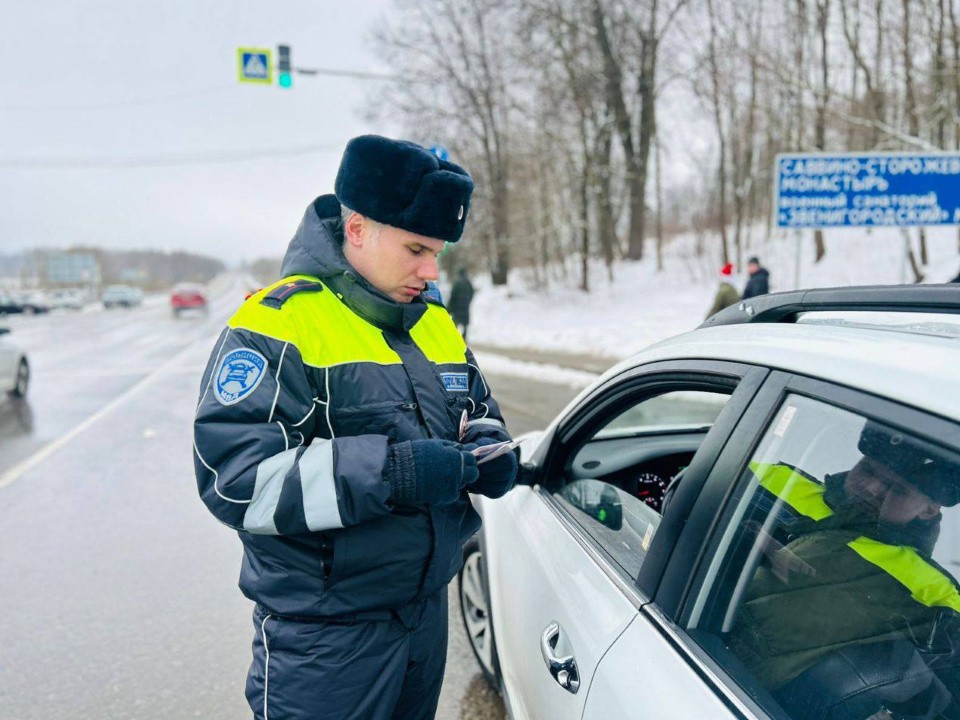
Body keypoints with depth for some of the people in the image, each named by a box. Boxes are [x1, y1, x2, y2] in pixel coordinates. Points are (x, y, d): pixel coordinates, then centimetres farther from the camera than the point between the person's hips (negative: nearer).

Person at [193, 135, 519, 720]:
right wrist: (390, 472, -31)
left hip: (428, 613, 7)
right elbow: (233, 475, -24)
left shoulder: (435, 324, 8)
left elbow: (480, 409, 20)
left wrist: (486, 451, -5)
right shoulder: (278, 323, -16)